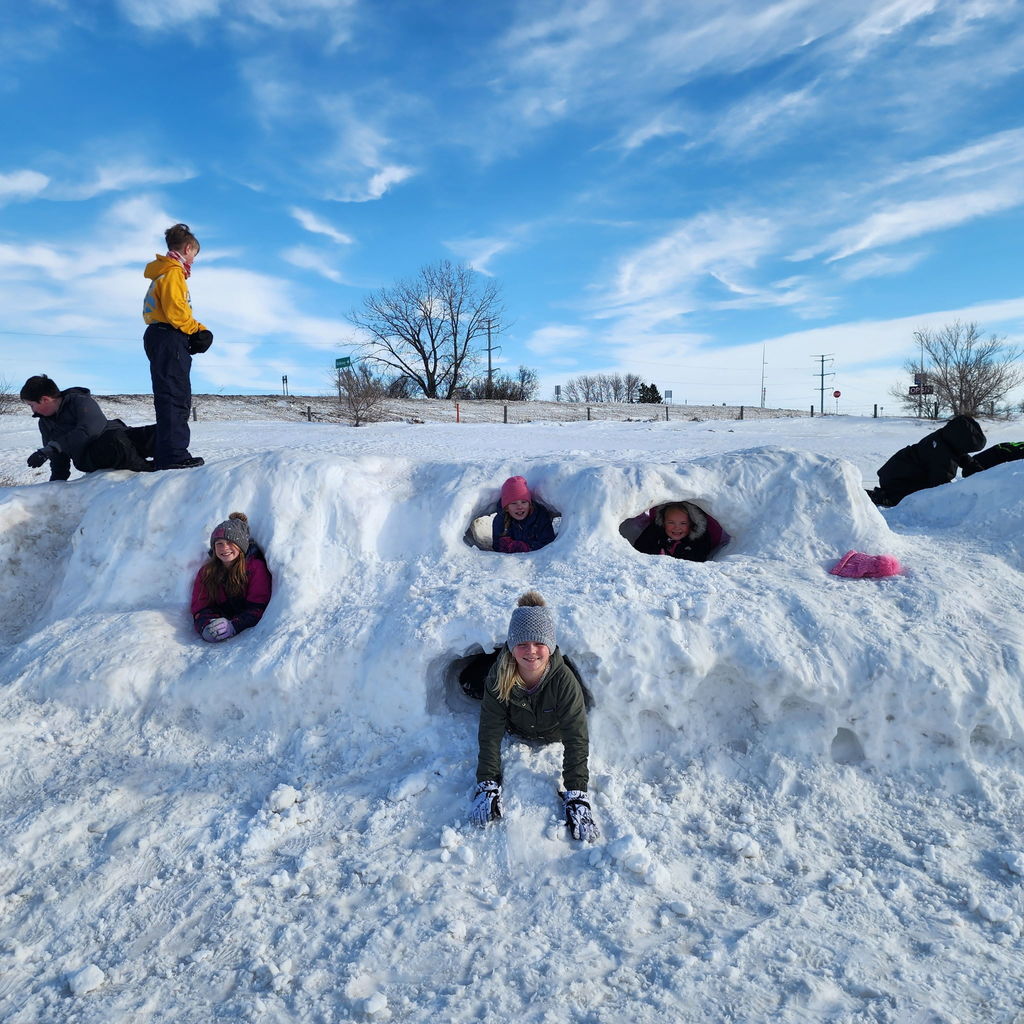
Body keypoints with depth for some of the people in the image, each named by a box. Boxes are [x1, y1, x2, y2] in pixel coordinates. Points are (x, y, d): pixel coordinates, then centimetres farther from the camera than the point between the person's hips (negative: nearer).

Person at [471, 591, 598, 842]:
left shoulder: (565, 681, -42)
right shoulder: (499, 679, -37)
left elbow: (576, 739, -39)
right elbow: (490, 734, -31)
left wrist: (576, 795, -45)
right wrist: (488, 784, -39)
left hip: (554, 736, -3)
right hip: (516, 733, 3)